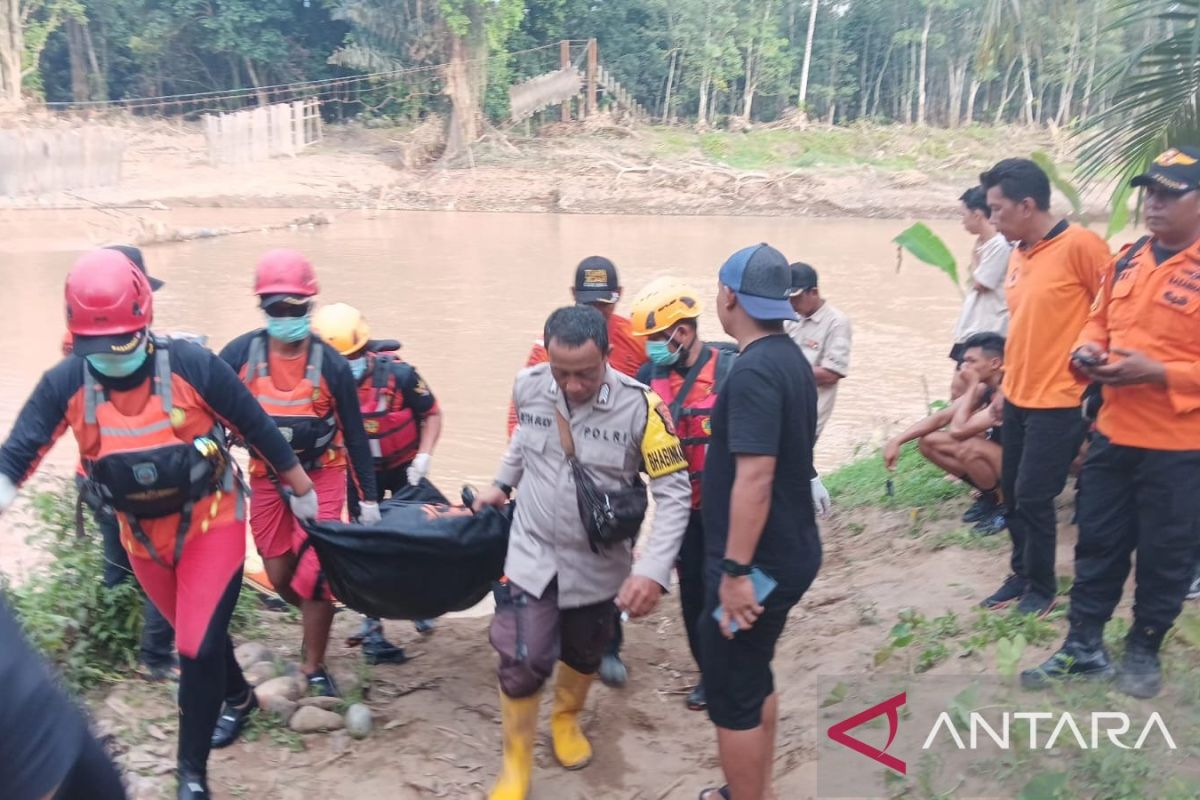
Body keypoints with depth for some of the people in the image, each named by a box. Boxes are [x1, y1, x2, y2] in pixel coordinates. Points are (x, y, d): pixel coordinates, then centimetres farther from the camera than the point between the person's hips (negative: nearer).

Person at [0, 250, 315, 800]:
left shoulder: (191, 365, -22)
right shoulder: (64, 384, -15)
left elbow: (258, 429, -12)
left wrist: (302, 491, -2)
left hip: (211, 522, -4)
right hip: (142, 536, 4)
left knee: (198, 646, -8)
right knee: (195, 634, 22)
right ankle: (236, 697, 51)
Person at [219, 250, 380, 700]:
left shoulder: (331, 364, -12)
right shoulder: (240, 354, -10)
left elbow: (355, 434, -5)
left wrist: (368, 497, -3)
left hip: (320, 477, -2)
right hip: (266, 479, 2)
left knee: (313, 574, -7)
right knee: (280, 577, 11)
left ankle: (314, 669, 12)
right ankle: (319, 622, 43)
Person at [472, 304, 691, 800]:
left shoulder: (640, 406, -24)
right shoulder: (528, 387, -13)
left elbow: (674, 492, -20)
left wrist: (654, 570, -29)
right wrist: (502, 483, 18)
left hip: (600, 562, 0)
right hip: (533, 553, 1)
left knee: (584, 654, 19)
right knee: (523, 661, -4)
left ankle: (566, 719, 51)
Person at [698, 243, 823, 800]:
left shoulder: (753, 371, -22)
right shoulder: (792, 360, 9)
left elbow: (754, 477, -28)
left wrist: (736, 570, -26)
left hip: (758, 562, -10)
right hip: (788, 552, 10)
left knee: (732, 698, 3)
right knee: (755, 678, 23)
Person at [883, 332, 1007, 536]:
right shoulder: (983, 388, -1)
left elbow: (958, 430, -32)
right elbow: (941, 417, 0)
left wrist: (970, 389, -20)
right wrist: (898, 440, -10)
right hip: (996, 458, 8)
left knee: (967, 448, -36)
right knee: (928, 442, -2)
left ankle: (1005, 505, -9)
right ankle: (989, 495, 8)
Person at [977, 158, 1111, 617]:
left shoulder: (1079, 245, -16)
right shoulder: (1018, 255, 8)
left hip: (1058, 401, -7)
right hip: (1019, 398, 7)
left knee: (1033, 498, -1)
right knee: (1012, 493, 14)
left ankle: (1042, 587, 19)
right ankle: (1021, 575, 31)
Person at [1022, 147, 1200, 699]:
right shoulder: (1127, 260, 7)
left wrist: (1156, 372, -25)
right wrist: (1087, 350, -3)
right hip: (1113, 432, 6)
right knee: (1098, 542, 14)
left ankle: (1144, 650, 30)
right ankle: (1083, 645, 27)